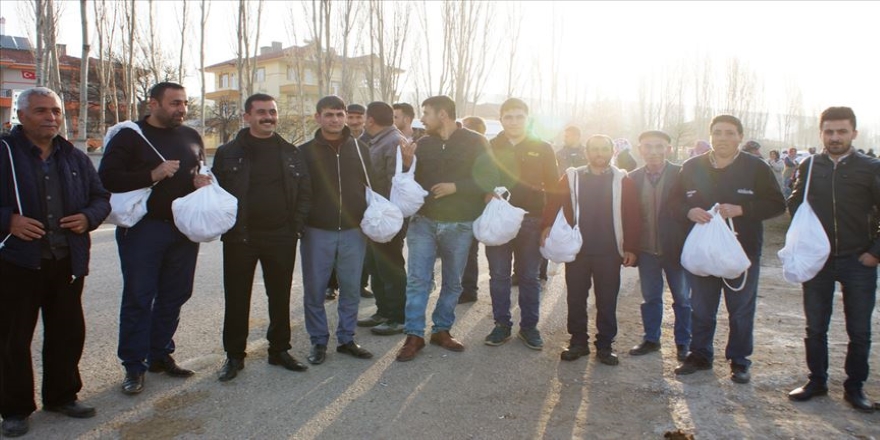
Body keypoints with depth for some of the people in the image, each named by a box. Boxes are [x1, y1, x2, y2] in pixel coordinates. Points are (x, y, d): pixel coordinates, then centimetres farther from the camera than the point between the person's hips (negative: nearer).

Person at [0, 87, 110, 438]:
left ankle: (61, 396, 30)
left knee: (67, 332, 12)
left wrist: (88, 217, -4)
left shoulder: (74, 157, 10)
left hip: (68, 263, 4)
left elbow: (101, 197, 16)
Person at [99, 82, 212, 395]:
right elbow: (107, 178, -11)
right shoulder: (130, 136, -4)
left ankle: (160, 355, 24)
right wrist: (152, 175, -21)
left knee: (174, 295, 10)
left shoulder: (191, 136, 13)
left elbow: (203, 171, 24)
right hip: (143, 228, -5)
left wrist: (203, 181, 0)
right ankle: (133, 366, 11)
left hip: (184, 228, 5)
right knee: (138, 298, 0)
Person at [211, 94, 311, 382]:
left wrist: (296, 227, -1)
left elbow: (304, 192, 8)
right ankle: (234, 355, 21)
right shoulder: (228, 153, 2)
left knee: (280, 297, 11)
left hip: (281, 239, 2)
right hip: (240, 239, -2)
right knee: (237, 299, 7)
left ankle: (279, 350, 26)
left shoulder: (290, 153, 9)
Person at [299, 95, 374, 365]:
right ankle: (318, 342, 19)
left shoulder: (360, 149, 8)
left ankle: (347, 339, 22)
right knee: (314, 289, 5)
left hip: (353, 231, 2)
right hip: (317, 232, -2)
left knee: (351, 289, 8)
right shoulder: (305, 152, 1)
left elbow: (371, 186, 12)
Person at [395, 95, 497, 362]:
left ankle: (442, 330, 25)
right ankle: (414, 335, 5)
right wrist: (407, 164, -8)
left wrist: (455, 187, -18)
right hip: (423, 221, 2)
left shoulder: (475, 142, -4)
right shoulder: (422, 144, 7)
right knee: (417, 279, -3)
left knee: (452, 282, 10)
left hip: (459, 225, -2)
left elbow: (489, 179, -9)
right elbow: (414, 183, 11)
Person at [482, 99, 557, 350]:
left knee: (529, 277, 7)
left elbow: (553, 187, 5)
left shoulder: (542, 149, 5)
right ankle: (502, 325, 17)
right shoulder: (490, 148, 6)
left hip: (531, 221, 0)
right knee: (498, 276, 5)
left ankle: (529, 327, 18)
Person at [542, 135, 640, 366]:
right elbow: (553, 203, 1)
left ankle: (605, 345, 19)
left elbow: (632, 216, 0)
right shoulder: (572, 177, 5)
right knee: (575, 298, 8)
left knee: (607, 301, 6)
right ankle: (578, 341, 22)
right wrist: (547, 225, -15)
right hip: (577, 249, 1)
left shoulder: (623, 181, 2)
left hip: (609, 251, -1)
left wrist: (631, 247, -6)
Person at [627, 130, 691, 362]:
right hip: (646, 249, 3)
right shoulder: (634, 178, 0)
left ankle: (683, 342, 27)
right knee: (650, 297, 15)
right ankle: (651, 339, 30)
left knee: (682, 298, 11)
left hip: (676, 248, -2)